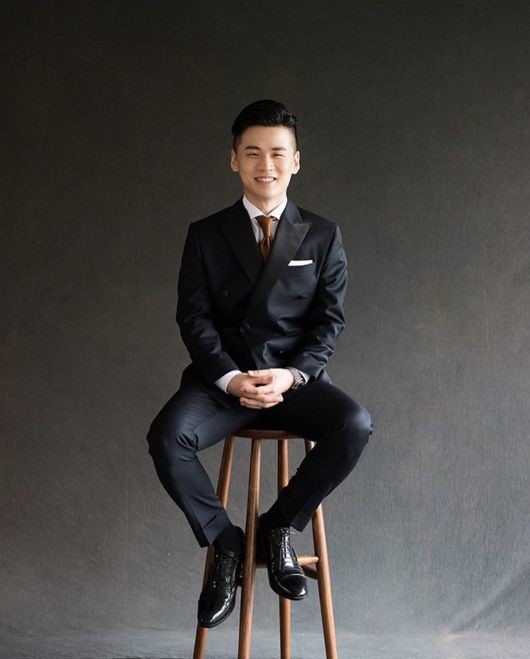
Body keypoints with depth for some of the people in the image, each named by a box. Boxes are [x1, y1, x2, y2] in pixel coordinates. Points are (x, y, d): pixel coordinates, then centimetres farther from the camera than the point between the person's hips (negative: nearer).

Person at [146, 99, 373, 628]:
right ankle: (225, 542, -6)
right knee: (166, 437, -30)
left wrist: (291, 375, -16)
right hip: (222, 378, 0)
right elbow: (194, 318, 0)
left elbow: (329, 320, 2)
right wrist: (231, 379, -17)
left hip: (295, 377, 0)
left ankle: (279, 526, -7)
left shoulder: (322, 236, 7)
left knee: (355, 425, -30)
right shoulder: (205, 235, 7)